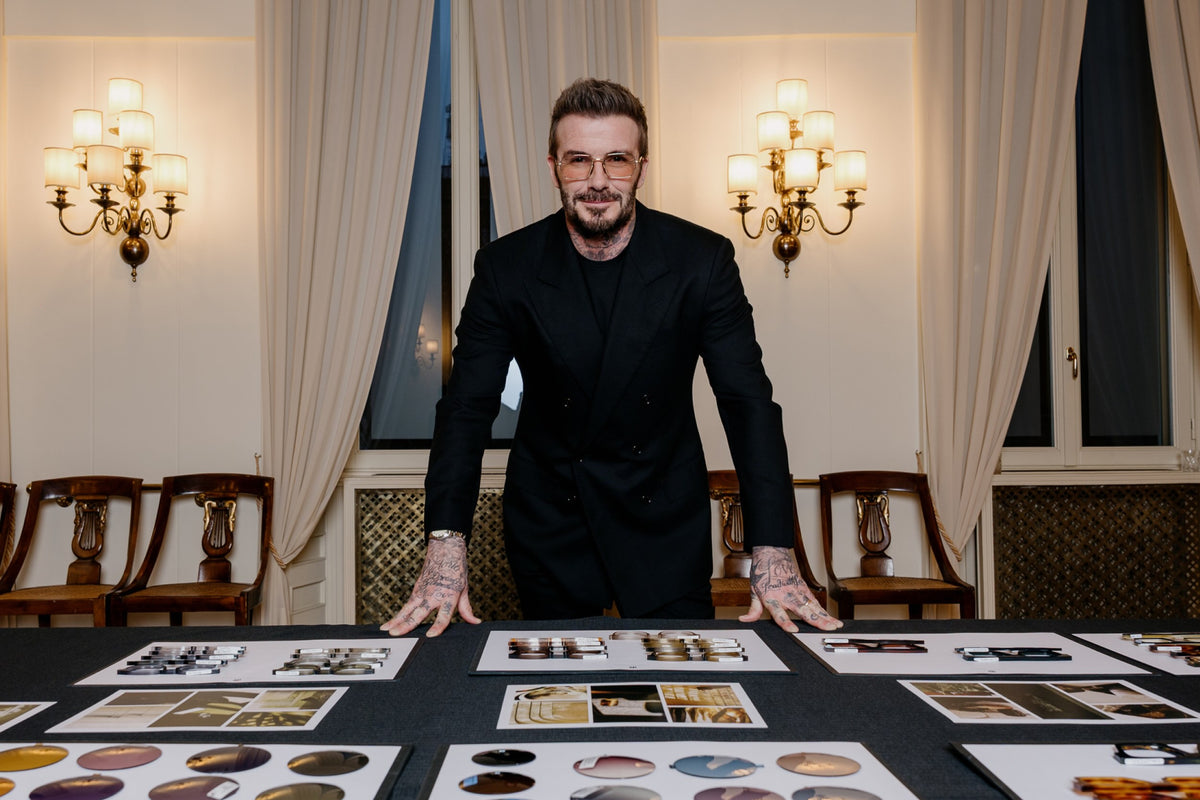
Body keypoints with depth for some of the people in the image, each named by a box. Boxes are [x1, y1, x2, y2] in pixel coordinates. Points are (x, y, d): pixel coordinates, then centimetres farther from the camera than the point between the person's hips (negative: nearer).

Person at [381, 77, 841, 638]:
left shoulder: (703, 260, -12)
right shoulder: (505, 268, -11)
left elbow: (749, 404, -13)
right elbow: (467, 408, -12)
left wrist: (772, 557, -21)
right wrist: (445, 548, -25)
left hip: (667, 525, 0)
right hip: (549, 522, 0)